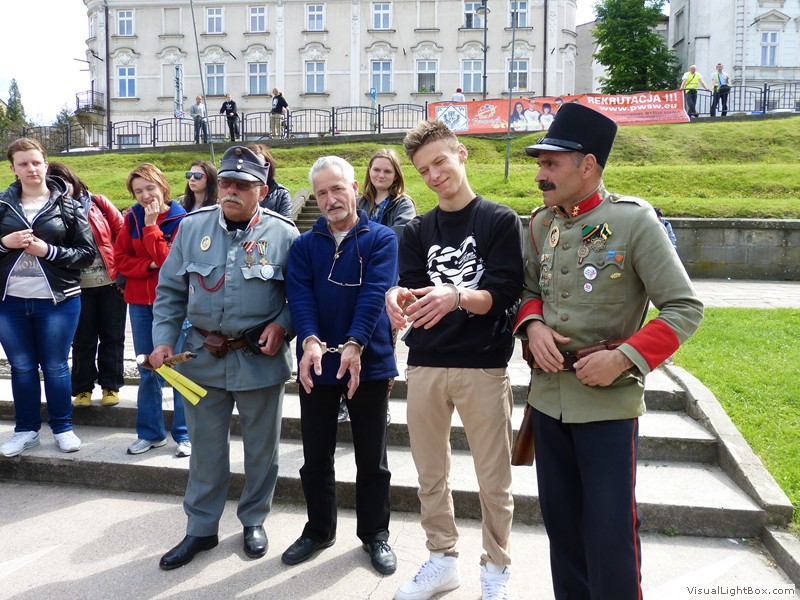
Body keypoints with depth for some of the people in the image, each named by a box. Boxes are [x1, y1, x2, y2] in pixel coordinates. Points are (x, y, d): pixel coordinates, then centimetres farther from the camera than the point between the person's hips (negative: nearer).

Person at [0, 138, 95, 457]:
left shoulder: (67, 206, 0)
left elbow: (87, 252, -3)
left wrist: (49, 251, -16)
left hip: (57, 301, -2)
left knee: (55, 367, 7)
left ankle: (62, 427, 22)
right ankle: (26, 430, 26)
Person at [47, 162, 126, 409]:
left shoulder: (98, 203, 0)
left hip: (111, 282, 0)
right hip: (79, 286, 1)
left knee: (112, 336, 7)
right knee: (83, 339, 7)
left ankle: (111, 385, 20)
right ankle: (83, 388, 21)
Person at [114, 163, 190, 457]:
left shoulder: (181, 219, -8)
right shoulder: (132, 218, 5)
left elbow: (170, 261, -18)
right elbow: (120, 259, 3)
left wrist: (151, 225, -18)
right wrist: (149, 265, -13)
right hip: (140, 302, 4)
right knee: (147, 371, 12)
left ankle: (184, 435, 11)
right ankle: (150, 433, 25)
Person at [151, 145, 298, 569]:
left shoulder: (283, 234, -5)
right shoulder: (192, 228, 2)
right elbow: (170, 291, 7)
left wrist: (281, 325, -15)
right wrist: (164, 340, -1)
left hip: (261, 359, -2)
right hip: (204, 358, 2)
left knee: (261, 447, 12)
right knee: (205, 446, 13)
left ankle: (254, 521, 33)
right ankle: (201, 528, 30)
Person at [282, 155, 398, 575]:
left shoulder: (381, 239, -1)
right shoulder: (304, 245, 7)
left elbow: (374, 294, -15)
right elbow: (300, 294, -8)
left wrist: (354, 344, -29)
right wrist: (310, 341, -26)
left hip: (369, 362, -2)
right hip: (316, 363, 3)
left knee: (371, 458, 10)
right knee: (316, 457, 13)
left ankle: (374, 533, 28)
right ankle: (319, 529, 32)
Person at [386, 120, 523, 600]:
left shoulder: (501, 220, -1)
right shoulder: (417, 232, 12)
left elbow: (502, 294, -9)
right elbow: (411, 291, 1)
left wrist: (456, 296, -28)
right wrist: (398, 296, -23)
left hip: (484, 365, -4)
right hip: (425, 364, 4)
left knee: (494, 480, 6)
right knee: (431, 475, 13)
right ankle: (443, 560, 31)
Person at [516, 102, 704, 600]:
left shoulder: (634, 221, -12)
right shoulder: (541, 223, 5)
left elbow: (686, 308, -10)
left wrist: (624, 357, -21)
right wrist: (533, 325, -5)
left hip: (609, 399, -5)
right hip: (548, 395, 5)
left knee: (612, 530, 4)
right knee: (561, 521, 17)